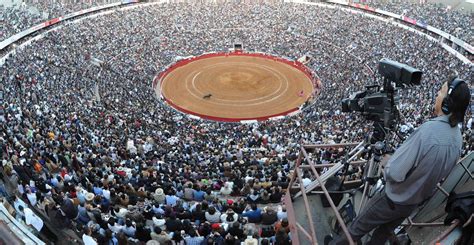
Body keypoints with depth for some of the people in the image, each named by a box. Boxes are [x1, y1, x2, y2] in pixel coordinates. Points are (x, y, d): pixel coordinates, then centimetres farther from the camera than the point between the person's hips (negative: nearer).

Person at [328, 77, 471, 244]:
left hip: (395, 200, -7)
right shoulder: (458, 137, -7)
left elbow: (394, 173, -31)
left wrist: (387, 168, -11)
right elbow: (439, 170, 9)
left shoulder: (428, 130, -34)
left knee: (358, 227, 15)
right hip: (418, 201, 7)